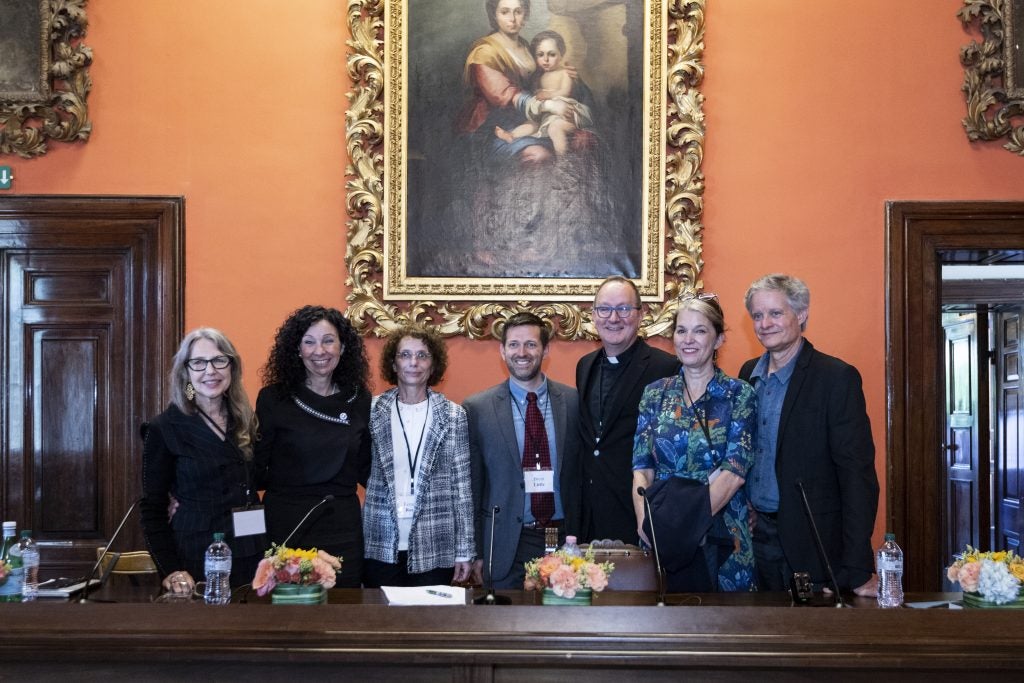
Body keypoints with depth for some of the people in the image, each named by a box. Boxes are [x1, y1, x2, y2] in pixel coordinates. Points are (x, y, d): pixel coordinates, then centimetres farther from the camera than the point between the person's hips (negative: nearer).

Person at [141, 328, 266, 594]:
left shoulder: (245, 421, 8)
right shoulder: (163, 429, -5)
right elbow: (152, 509, -4)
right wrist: (171, 570, -14)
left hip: (252, 558, 4)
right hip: (196, 561, -4)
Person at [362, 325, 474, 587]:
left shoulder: (453, 415, 1)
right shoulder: (373, 411, 3)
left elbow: (462, 484, 1)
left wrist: (464, 551, -2)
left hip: (434, 549, -1)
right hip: (381, 547, 1)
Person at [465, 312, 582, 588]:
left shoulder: (574, 402, 3)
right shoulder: (476, 409, 0)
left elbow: (582, 473, 6)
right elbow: (470, 487, 2)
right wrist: (476, 552, 1)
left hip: (566, 542, 1)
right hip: (508, 548, -1)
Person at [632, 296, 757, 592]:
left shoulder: (739, 395, -2)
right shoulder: (655, 393, 7)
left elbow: (734, 472, -12)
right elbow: (642, 467, 3)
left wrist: (687, 523, -21)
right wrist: (644, 521, -15)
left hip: (721, 537, -2)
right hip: (660, 542, 3)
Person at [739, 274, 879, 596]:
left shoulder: (837, 378, -11)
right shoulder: (749, 373, 9)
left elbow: (857, 475, -15)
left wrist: (858, 569, -20)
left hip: (811, 544, -5)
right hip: (755, 537, 5)